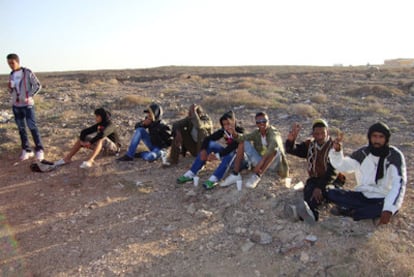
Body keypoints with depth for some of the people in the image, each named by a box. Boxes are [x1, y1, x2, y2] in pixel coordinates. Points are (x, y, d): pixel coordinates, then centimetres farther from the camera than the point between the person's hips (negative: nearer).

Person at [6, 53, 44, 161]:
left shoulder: (27, 72, -7)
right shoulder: (11, 75, 10)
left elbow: (38, 86, -7)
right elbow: (11, 91, 16)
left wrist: (29, 96, -15)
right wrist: (10, 88, -7)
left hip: (27, 105, -5)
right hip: (16, 105, 6)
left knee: (32, 127, -7)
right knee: (21, 128, 7)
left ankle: (39, 150, 0)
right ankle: (26, 150, 14)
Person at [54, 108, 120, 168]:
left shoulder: (110, 125, -22)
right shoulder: (99, 125, 0)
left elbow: (102, 134, -43)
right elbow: (84, 132, -4)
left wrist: (90, 142, -34)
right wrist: (82, 141, -20)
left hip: (113, 147, -8)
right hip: (104, 147, 8)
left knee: (101, 138, -40)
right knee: (82, 138, 0)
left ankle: (90, 161, -54)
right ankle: (67, 158, -7)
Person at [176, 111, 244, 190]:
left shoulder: (240, 132, -23)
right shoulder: (223, 131, -7)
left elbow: (232, 147, -37)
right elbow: (208, 139, -12)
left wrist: (217, 156, -46)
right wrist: (203, 150, -30)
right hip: (227, 154, 6)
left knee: (230, 153, -39)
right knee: (210, 144, -13)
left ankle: (213, 179, -46)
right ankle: (190, 174, -17)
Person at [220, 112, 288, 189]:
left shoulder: (273, 132, -18)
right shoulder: (257, 132, 1)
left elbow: (274, 145, -40)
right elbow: (243, 138, -15)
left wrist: (261, 162, -50)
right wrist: (234, 134, -38)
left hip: (273, 164, -6)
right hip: (261, 162, 6)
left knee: (274, 148, -36)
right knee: (243, 143, -6)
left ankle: (257, 176, -35)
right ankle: (235, 174, -15)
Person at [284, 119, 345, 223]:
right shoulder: (309, 144, 7)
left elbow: (333, 172, -19)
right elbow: (291, 150, -3)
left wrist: (320, 187, -32)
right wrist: (291, 139, -27)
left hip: (332, 181, -4)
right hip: (314, 179, 5)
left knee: (324, 190, -38)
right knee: (308, 189, -30)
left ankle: (308, 210, -65)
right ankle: (312, 214, -57)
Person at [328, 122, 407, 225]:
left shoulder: (394, 155, -12)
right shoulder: (363, 153, -1)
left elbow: (399, 183, -25)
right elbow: (341, 165, 1)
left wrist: (389, 209, -39)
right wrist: (336, 150, -23)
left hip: (382, 199, -3)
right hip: (362, 195, 3)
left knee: (393, 207, -38)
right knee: (331, 193, -17)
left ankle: (349, 211, -23)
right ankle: (370, 210, -17)